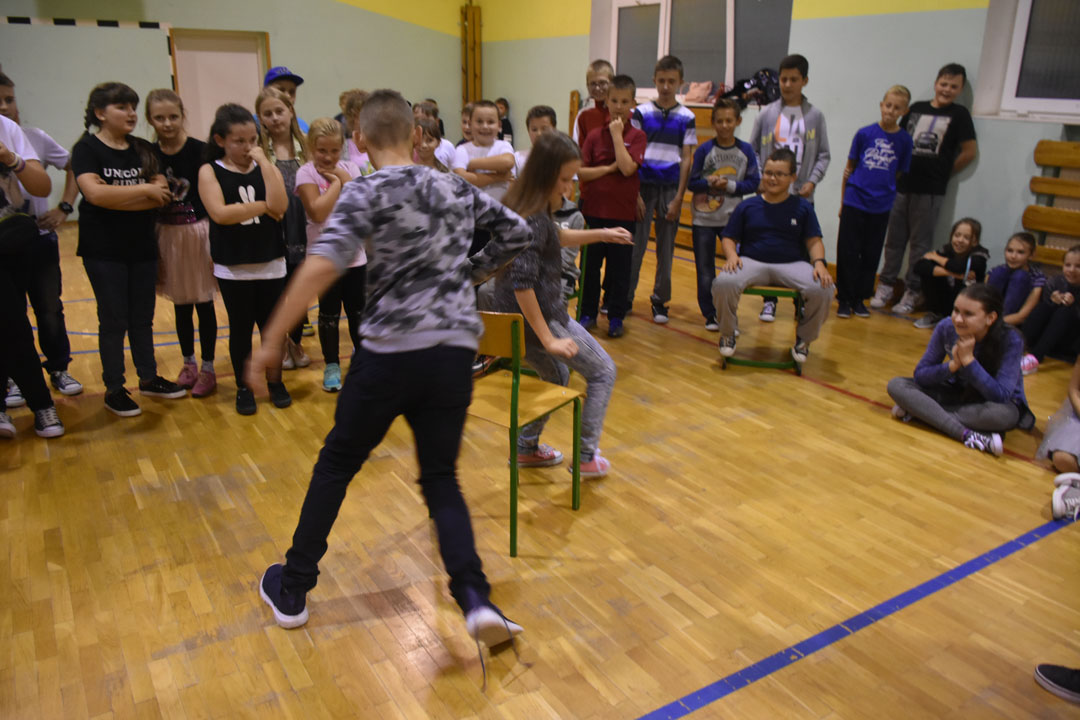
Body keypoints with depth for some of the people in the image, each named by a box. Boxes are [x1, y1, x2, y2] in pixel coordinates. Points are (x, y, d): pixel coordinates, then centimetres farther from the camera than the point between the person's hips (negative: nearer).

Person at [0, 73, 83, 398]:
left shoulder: (36, 138, -2)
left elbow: (74, 168, 8)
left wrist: (64, 207, -1)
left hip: (39, 236, 1)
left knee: (49, 307, 12)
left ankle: (58, 368, 27)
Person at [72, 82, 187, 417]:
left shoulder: (143, 149, 7)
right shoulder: (87, 149, -6)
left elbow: (162, 196, -5)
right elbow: (94, 193, -22)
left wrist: (114, 195, -15)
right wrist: (145, 190, -16)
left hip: (142, 247, 4)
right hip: (103, 250, -4)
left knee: (143, 317, 13)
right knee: (113, 320, 2)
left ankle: (149, 378, 26)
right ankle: (114, 389, 14)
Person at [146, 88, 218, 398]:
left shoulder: (200, 151, -9)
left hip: (198, 231, -3)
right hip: (167, 234, 3)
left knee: (203, 302, 4)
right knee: (180, 304, 13)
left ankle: (207, 368, 16)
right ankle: (189, 364, 30)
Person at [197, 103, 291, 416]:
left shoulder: (267, 168, 3)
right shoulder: (210, 171, -3)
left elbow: (280, 206, -16)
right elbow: (220, 213, -19)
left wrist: (264, 162, -15)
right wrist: (263, 206, -13)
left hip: (271, 263, 2)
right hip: (233, 268, -1)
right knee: (241, 329, 8)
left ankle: (275, 382, 27)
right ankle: (244, 388, 24)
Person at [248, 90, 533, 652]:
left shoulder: (367, 192, -5)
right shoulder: (457, 188, 11)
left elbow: (323, 266, -19)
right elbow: (516, 233, 19)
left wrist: (271, 341, -16)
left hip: (390, 352, -4)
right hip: (455, 352, 4)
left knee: (336, 464, 17)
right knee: (441, 478, 16)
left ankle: (292, 591, 30)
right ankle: (475, 599, -1)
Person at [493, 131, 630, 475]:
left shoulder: (521, 205, 6)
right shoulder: (533, 219, -24)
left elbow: (555, 236, 26)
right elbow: (522, 285, -30)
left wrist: (601, 234, 20)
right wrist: (549, 340, -27)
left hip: (513, 315, 9)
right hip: (540, 315, -9)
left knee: (555, 375, 31)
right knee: (603, 371, 8)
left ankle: (527, 448, 38)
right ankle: (585, 456, 15)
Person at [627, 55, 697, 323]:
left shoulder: (686, 117, 4)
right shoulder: (641, 112, 2)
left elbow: (686, 158, 3)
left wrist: (678, 198, -4)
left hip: (670, 188, 1)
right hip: (642, 186, -1)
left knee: (666, 247, 6)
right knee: (635, 245, 0)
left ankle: (660, 300, 18)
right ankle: (624, 297, 12)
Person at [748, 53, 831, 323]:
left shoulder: (815, 116, 6)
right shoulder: (766, 114, 5)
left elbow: (823, 155, 7)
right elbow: (753, 151, 7)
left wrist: (812, 181, -8)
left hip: (801, 196, 0)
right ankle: (769, 301, 13)